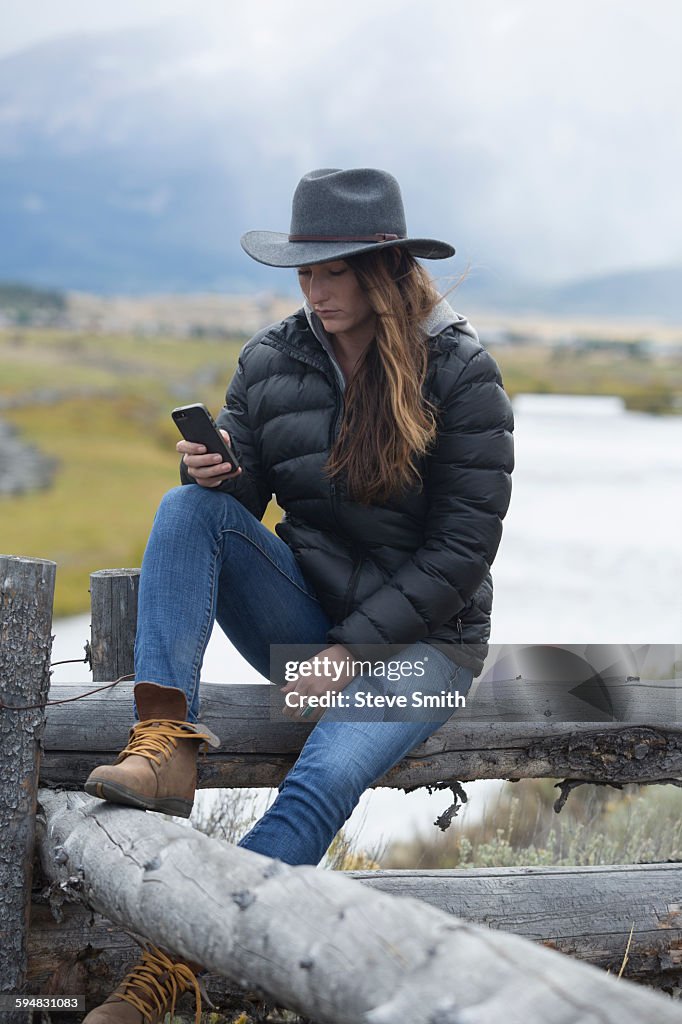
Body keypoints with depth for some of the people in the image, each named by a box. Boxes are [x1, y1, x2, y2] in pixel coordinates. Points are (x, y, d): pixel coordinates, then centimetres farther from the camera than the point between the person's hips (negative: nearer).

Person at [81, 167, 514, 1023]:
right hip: (304, 616, 4)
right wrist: (216, 473, -19)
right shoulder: (269, 360, 2)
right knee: (188, 506, -20)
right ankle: (163, 743, -31)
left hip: (420, 639, -4)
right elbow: (238, 500, 7)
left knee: (326, 777, -32)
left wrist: (351, 651, -17)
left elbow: (463, 548, -12)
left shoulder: (461, 372, -10)